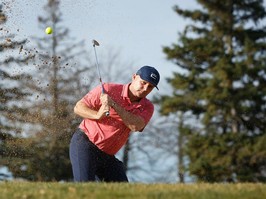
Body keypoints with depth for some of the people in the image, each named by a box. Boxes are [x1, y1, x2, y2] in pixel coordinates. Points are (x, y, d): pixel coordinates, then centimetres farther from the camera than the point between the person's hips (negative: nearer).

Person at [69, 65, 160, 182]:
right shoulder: (109, 90, -7)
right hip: (84, 143, -5)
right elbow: (78, 107, -5)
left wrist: (114, 105, -25)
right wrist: (97, 115, -24)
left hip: (108, 156, 5)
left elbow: (135, 126, -18)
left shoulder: (147, 107, 3)